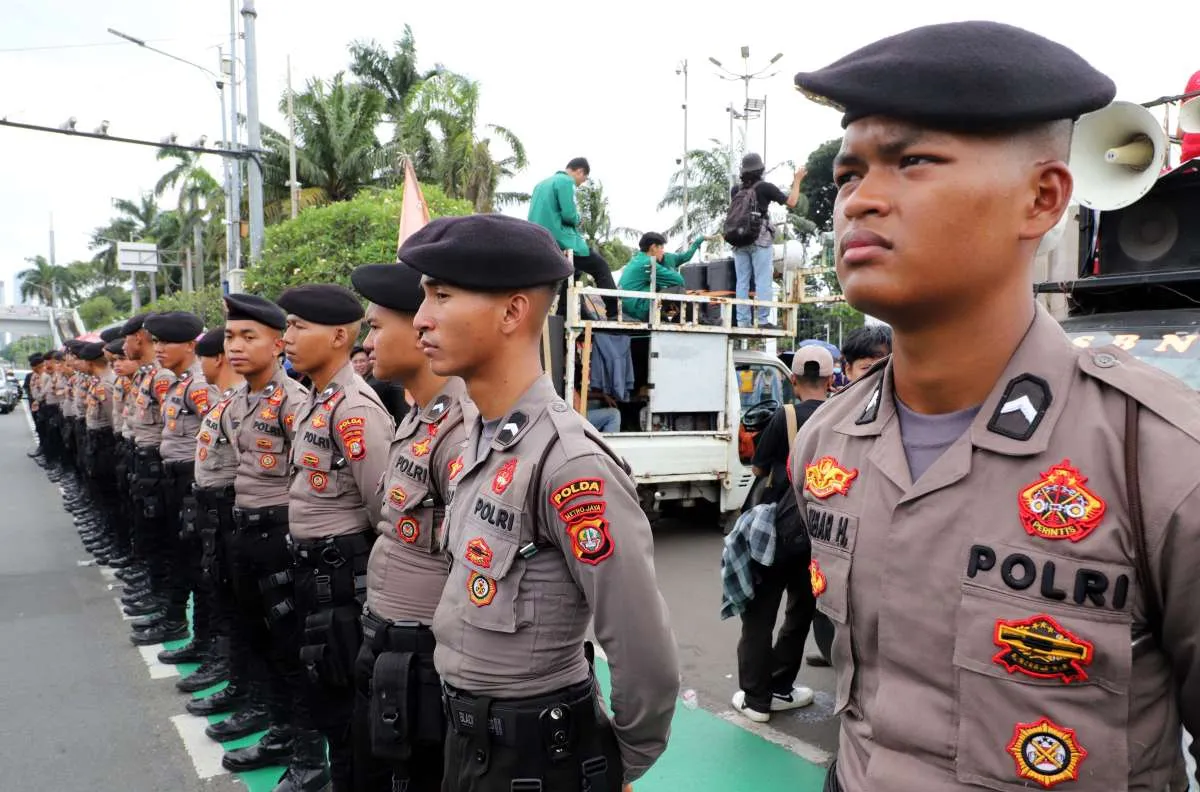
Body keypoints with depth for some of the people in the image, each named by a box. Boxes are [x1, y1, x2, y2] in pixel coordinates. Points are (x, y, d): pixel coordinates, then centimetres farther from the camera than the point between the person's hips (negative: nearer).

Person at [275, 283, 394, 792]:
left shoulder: (354, 409, -23)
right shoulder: (315, 401, 9)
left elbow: (384, 509, -24)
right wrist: (304, 556, 15)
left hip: (340, 571, -10)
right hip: (309, 563, 10)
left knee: (341, 691, 5)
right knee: (312, 676, 24)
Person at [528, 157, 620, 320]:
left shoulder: (542, 183, 20)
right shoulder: (566, 181, -7)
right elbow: (569, 215, -16)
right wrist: (578, 218, 6)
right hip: (560, 240, -9)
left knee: (572, 272, 26)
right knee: (601, 267, 0)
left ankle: (562, 316, 22)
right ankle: (615, 313, -5)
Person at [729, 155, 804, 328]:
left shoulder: (735, 190, 8)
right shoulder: (765, 187, -4)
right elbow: (791, 203, -1)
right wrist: (797, 181, 12)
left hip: (739, 241, 4)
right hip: (761, 241, -4)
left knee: (742, 282, 5)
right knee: (763, 281, -3)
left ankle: (742, 321, 3)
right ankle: (763, 320, -6)